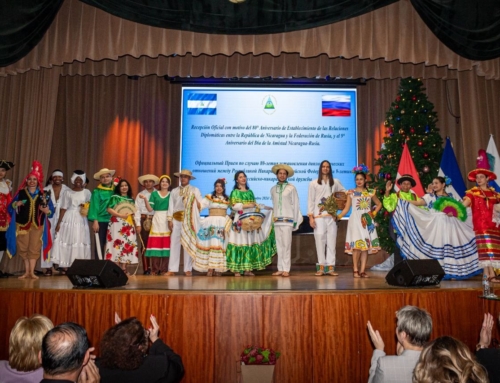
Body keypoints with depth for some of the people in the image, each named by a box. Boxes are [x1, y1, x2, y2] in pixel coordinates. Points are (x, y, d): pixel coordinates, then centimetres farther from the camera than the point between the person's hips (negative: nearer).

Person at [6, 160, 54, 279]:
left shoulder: (43, 194, 4)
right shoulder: (21, 192, 5)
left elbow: (51, 209, -1)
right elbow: (11, 207, 5)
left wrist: (47, 210, -21)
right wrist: (17, 204, -15)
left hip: (37, 225, 0)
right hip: (22, 224, 0)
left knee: (34, 248, 3)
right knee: (23, 248, 5)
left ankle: (31, 272, 9)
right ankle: (27, 271, 17)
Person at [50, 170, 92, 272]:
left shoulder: (87, 192, 8)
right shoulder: (67, 192, 4)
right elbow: (63, 208, 2)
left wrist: (86, 207, -11)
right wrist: (59, 222, -3)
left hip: (81, 220, 1)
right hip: (68, 219, -1)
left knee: (80, 242, -2)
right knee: (67, 241, -3)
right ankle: (65, 266, 1)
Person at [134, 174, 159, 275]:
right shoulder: (140, 195, 9)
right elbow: (137, 210, 3)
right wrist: (138, 224, -5)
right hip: (144, 220, 0)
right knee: (145, 245, 1)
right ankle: (146, 268, 6)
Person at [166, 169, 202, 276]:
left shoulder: (195, 190, 10)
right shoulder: (174, 191, 15)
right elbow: (171, 206, 9)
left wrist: (195, 201, -18)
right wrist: (170, 220, 0)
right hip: (176, 219, 2)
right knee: (174, 243, -1)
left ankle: (188, 269, 5)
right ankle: (172, 269, 3)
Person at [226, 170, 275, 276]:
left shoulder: (250, 192, 18)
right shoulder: (235, 192, 2)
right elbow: (234, 206, -9)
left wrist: (266, 207, 17)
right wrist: (247, 205, -13)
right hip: (240, 220, -5)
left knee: (250, 243, 2)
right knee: (239, 243, -8)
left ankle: (248, 268, 7)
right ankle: (236, 269, -4)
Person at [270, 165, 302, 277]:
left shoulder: (291, 188, -1)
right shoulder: (273, 189, 12)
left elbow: (296, 205, 0)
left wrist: (295, 221, -2)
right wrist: (274, 216, 11)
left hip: (287, 220, -4)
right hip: (276, 221, 4)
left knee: (286, 245, -5)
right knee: (279, 246, 6)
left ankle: (286, 269, -1)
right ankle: (280, 269, 12)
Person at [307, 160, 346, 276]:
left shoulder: (335, 182, 12)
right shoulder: (313, 183, 6)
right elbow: (310, 201, 3)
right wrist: (310, 217, -5)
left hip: (331, 216, 2)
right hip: (318, 216, -2)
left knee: (331, 240, -1)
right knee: (320, 239, -7)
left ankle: (330, 267, 2)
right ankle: (321, 267, -1)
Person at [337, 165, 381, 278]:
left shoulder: (370, 192, 11)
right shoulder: (351, 193, 4)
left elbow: (379, 204, 22)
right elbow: (346, 208, 1)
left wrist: (374, 213, 7)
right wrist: (338, 216, -14)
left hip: (367, 221, 3)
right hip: (356, 221, -3)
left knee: (366, 246, -1)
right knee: (357, 245, -13)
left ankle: (362, 270, 3)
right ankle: (355, 270, -4)